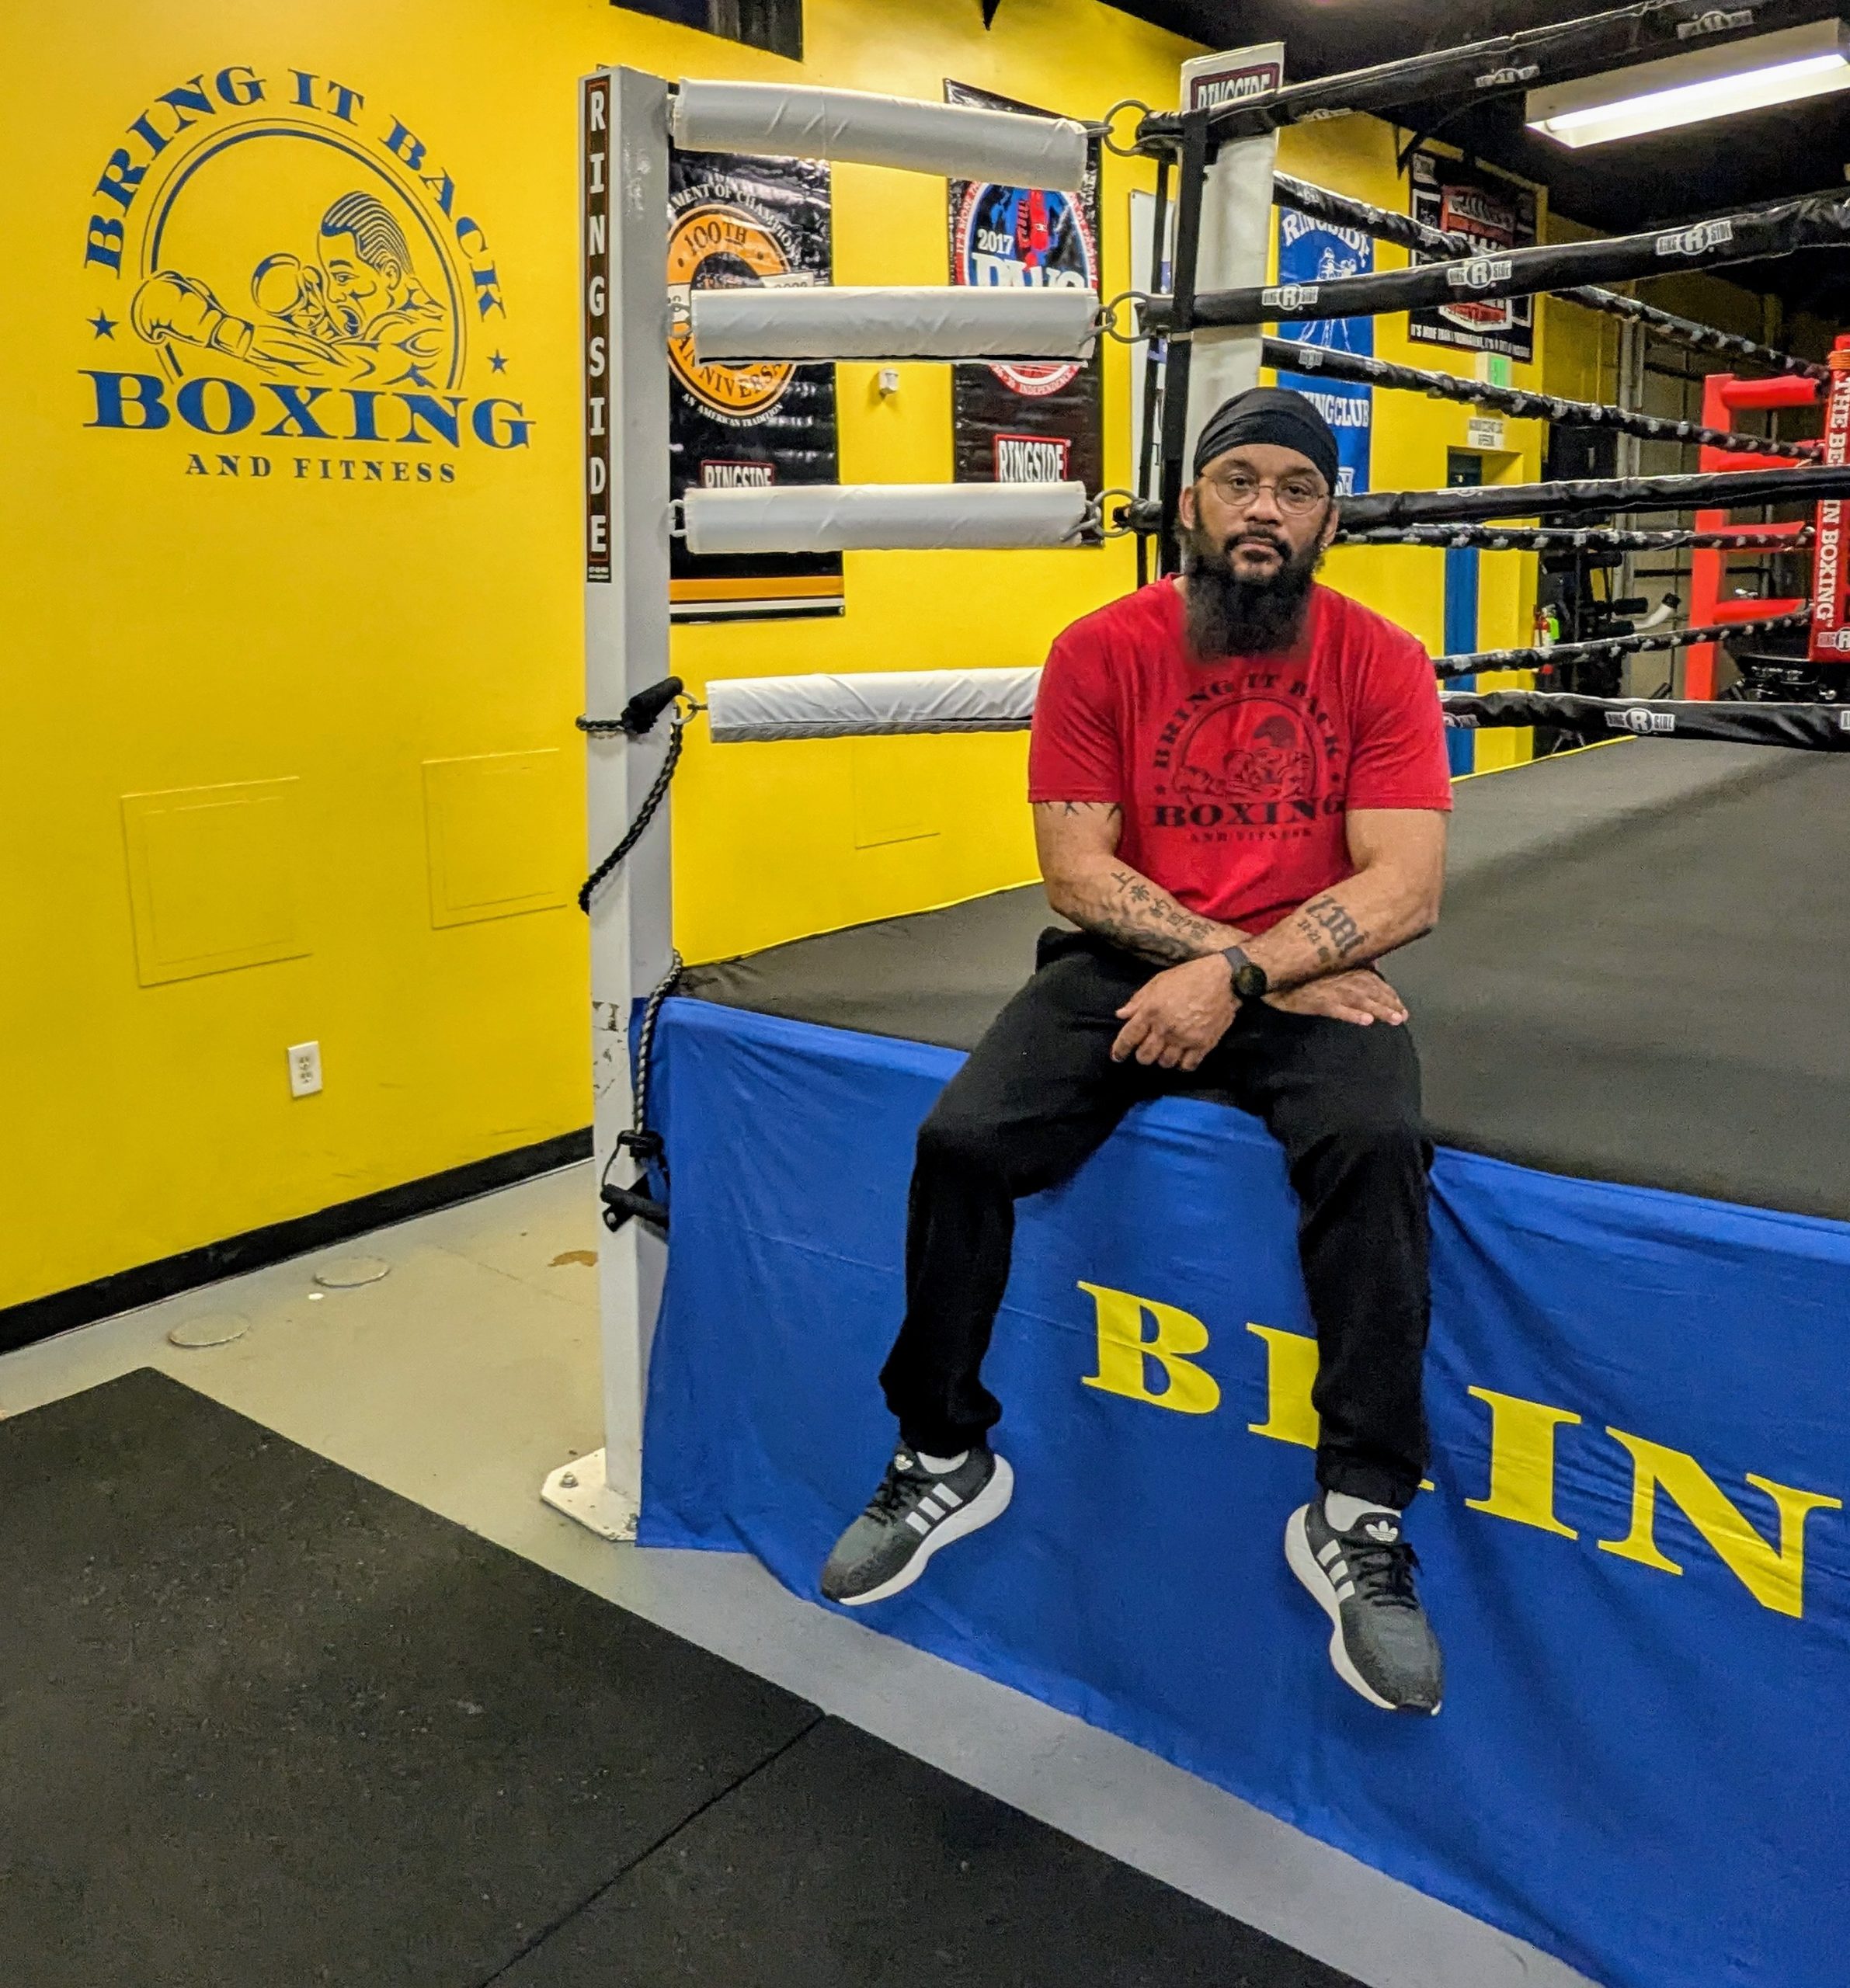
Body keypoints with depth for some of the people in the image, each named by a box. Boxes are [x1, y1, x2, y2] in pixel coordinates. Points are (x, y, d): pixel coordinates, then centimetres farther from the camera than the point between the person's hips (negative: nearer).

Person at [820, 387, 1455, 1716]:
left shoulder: (1380, 665, -2)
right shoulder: (1104, 652, -1)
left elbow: (1405, 888, -10)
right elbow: (1077, 868, -7)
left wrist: (1238, 975, -23)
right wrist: (1246, 956, -15)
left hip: (1311, 980, 0)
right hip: (1127, 965, 1)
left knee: (1375, 1144, -31)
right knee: (963, 1138, -20)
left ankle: (1360, 1516, -14)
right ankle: (944, 1458, 4)